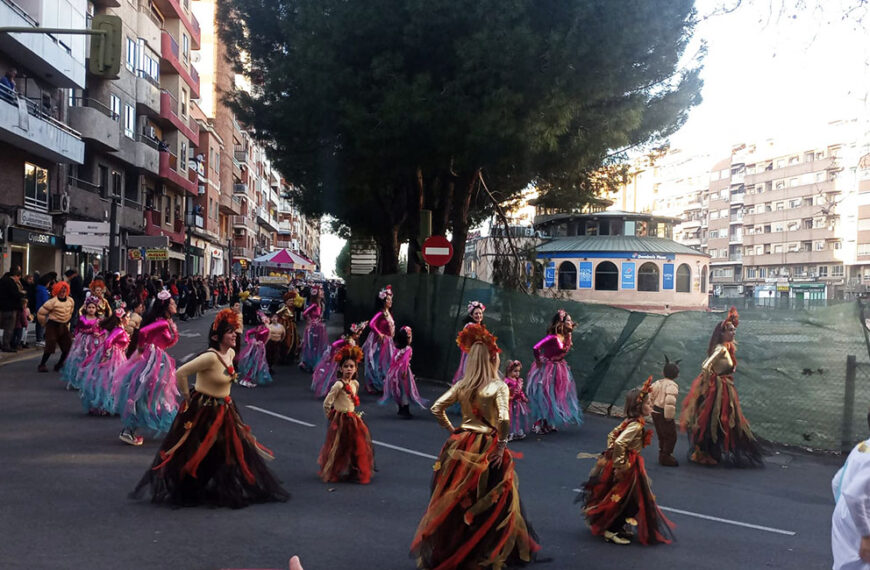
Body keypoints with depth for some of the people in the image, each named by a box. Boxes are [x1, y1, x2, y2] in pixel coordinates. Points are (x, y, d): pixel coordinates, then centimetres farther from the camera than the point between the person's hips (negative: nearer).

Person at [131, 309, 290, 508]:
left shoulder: (230, 353, 0)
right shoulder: (210, 357, -27)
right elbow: (181, 373, -28)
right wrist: (187, 398, -15)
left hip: (224, 410, 9)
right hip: (204, 411, -9)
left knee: (236, 449, 12)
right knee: (195, 454, 5)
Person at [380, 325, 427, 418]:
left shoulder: (397, 348, 5)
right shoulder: (408, 349, -13)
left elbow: (393, 359, 9)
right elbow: (405, 360, -21)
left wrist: (391, 369, 16)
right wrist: (404, 371, -22)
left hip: (395, 370, 7)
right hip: (403, 371, -7)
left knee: (399, 391, 16)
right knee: (406, 391, 0)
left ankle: (401, 410, 26)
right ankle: (406, 411, -1)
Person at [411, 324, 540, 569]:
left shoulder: (462, 385, 2)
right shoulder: (499, 387, -11)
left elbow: (436, 408, 2)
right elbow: (504, 420, -22)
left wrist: (451, 430, 12)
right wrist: (502, 446, -11)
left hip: (461, 446, 4)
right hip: (488, 448, -4)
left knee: (456, 499, 14)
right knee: (491, 503, 9)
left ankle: (448, 550, 25)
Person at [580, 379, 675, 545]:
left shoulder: (629, 421, 3)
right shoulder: (636, 426, -25)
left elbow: (612, 434, 11)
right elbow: (619, 443, -34)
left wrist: (609, 454, 13)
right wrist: (620, 465, -25)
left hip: (629, 465, 9)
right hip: (628, 467, -9)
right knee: (626, 499, 1)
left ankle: (617, 527, 33)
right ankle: (611, 531, 12)